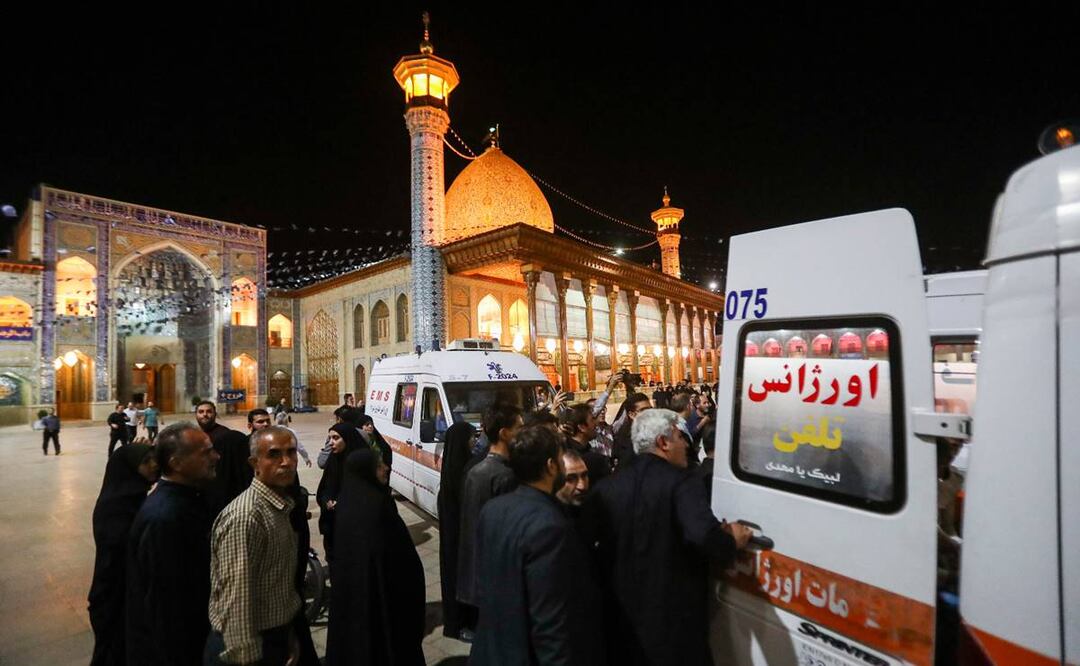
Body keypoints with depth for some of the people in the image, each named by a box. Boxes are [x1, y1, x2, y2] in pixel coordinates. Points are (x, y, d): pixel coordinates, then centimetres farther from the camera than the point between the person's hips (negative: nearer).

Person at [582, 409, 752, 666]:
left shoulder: (607, 487, -3)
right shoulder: (681, 484, -18)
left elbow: (583, 539, -3)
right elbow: (704, 536, -32)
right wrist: (732, 541, -11)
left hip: (621, 610, 4)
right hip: (674, 613, -4)